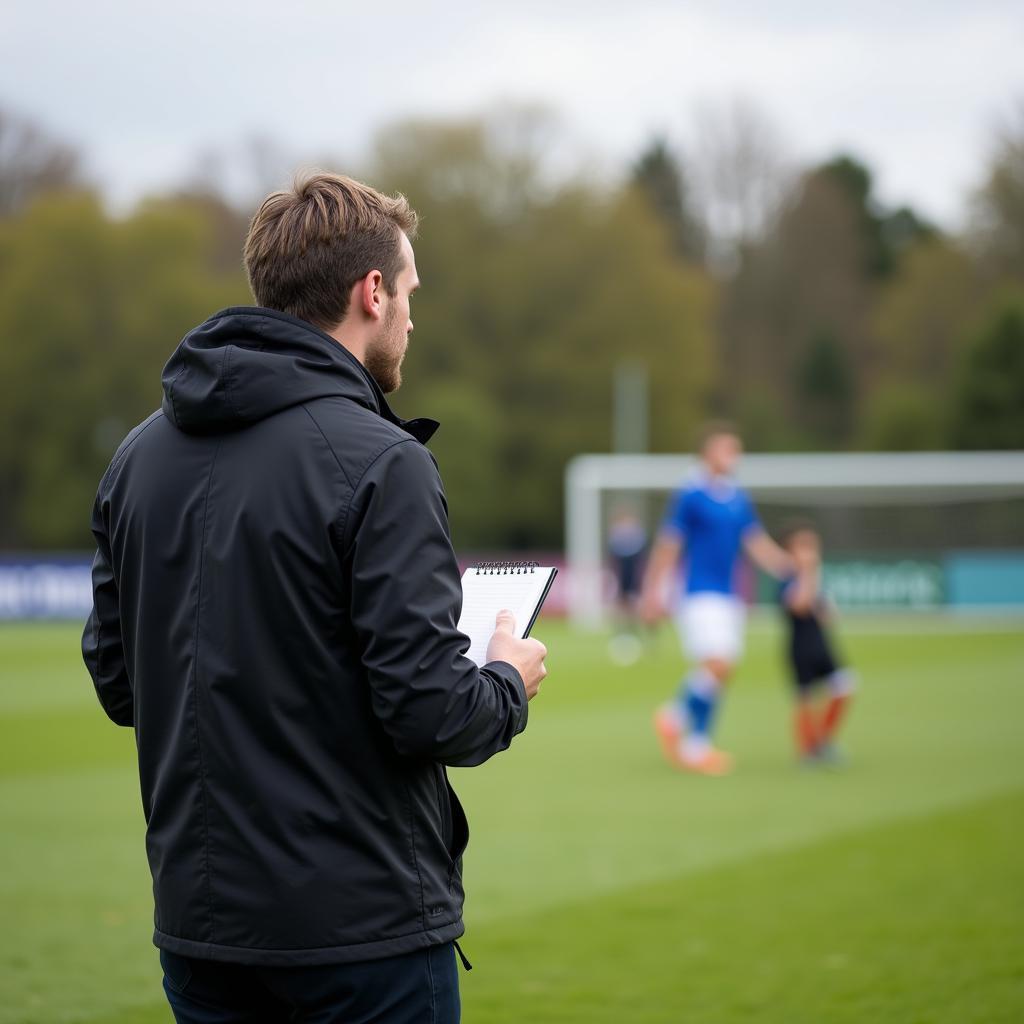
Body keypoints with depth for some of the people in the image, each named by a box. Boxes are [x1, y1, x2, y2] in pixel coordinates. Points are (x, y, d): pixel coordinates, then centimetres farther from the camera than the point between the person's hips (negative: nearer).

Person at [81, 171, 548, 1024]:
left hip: (199, 923, 7)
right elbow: (429, 709, -18)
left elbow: (115, 680, 11)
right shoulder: (377, 462, -15)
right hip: (363, 924, -6)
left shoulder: (141, 456, 5)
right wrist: (509, 683, 3)